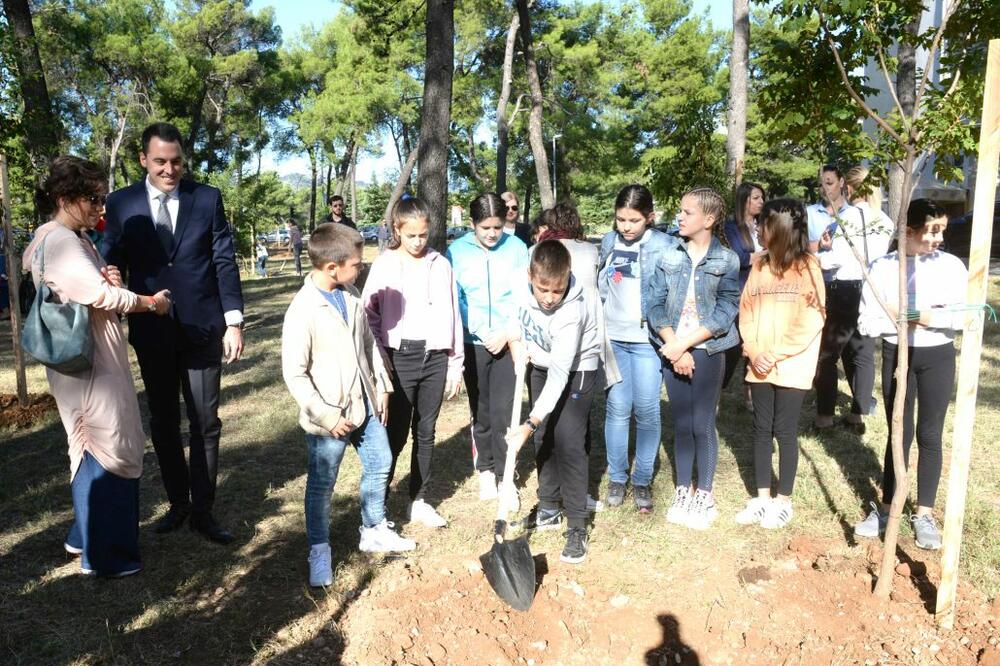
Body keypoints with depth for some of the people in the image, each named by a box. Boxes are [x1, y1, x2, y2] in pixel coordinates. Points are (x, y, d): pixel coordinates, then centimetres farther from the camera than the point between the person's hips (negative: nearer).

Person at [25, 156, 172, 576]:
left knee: (94, 448, 18)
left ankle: (86, 536, 33)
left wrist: (110, 281, -2)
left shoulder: (75, 239, 14)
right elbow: (101, 296, -24)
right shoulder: (57, 242, -17)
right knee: (107, 451, -2)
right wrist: (152, 303, -10)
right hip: (86, 362, -10)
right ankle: (103, 555, 10)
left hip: (98, 359, 10)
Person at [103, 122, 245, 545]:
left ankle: (202, 510, 16)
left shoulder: (207, 198, 2)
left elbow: (225, 262, 1)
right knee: (163, 423, 12)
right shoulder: (121, 203, 3)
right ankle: (178, 502, 28)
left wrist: (234, 322, -5)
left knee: (205, 423, 4)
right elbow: (111, 268, 5)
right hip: (152, 333, 1)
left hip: (202, 328, -1)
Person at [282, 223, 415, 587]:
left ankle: (374, 530, 39)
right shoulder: (303, 311, -21)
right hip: (329, 417, -7)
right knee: (321, 485, 8)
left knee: (379, 464, 19)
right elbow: (294, 374, -19)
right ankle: (319, 551, 26)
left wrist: (381, 387, 10)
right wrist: (327, 416, -18)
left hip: (364, 405, 7)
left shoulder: (351, 296, 1)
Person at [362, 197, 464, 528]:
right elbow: (369, 315, -1)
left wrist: (455, 363, 7)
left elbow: (452, 315, 8)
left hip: (435, 357, 3)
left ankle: (419, 501, 22)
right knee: (396, 433, 0)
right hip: (400, 357, -3)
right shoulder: (384, 265, -2)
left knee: (426, 431, 10)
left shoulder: (440, 265, 5)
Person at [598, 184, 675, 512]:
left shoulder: (665, 246, -4)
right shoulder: (608, 242, 8)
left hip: (647, 338, -3)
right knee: (617, 408, 5)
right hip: (612, 337, 3)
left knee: (647, 410, 2)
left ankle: (642, 481, 17)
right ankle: (617, 478, 18)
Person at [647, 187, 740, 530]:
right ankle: (683, 492, 23)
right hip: (673, 350, 3)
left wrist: (684, 345, -16)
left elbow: (724, 314, -10)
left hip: (707, 351, -2)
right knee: (681, 424, 10)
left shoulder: (727, 261, -4)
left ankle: (704, 496, 17)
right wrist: (673, 347, -13)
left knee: (702, 425, 2)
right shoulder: (669, 257, 4)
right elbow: (655, 305, -2)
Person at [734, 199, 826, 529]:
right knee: (762, 430, 10)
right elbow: (746, 311, 6)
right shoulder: (759, 265, 8)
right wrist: (753, 352, -7)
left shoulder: (807, 267, -7)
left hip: (791, 366, -5)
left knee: (785, 431, 4)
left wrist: (776, 355, -15)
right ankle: (762, 498, 22)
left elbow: (811, 321, -12)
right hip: (759, 365, 5)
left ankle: (783, 501, 18)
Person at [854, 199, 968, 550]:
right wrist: (905, 323, -17)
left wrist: (930, 318, -19)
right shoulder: (882, 267, -6)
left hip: (938, 356, 0)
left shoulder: (952, 265, -4)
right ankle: (886, 507, 22)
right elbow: (867, 322, -8)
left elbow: (966, 316, -10)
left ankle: (924, 513, 20)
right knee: (898, 434, 9)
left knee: (929, 435, 7)